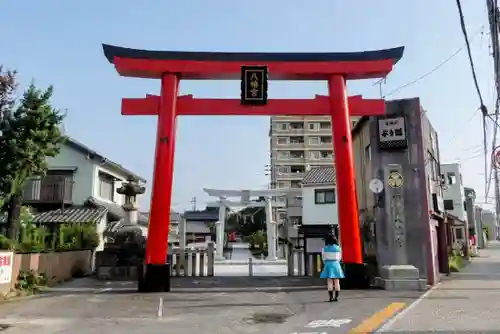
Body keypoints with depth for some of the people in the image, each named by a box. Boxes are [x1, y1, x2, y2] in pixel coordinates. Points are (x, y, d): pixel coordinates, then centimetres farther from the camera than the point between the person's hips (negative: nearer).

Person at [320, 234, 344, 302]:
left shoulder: (324, 249, -5)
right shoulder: (338, 248, 0)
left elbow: (323, 258, 4)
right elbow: (340, 257, 10)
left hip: (328, 265, -1)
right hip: (336, 265, 1)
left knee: (329, 282, 0)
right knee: (337, 282, 6)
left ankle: (331, 297, -3)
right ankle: (336, 297, 5)